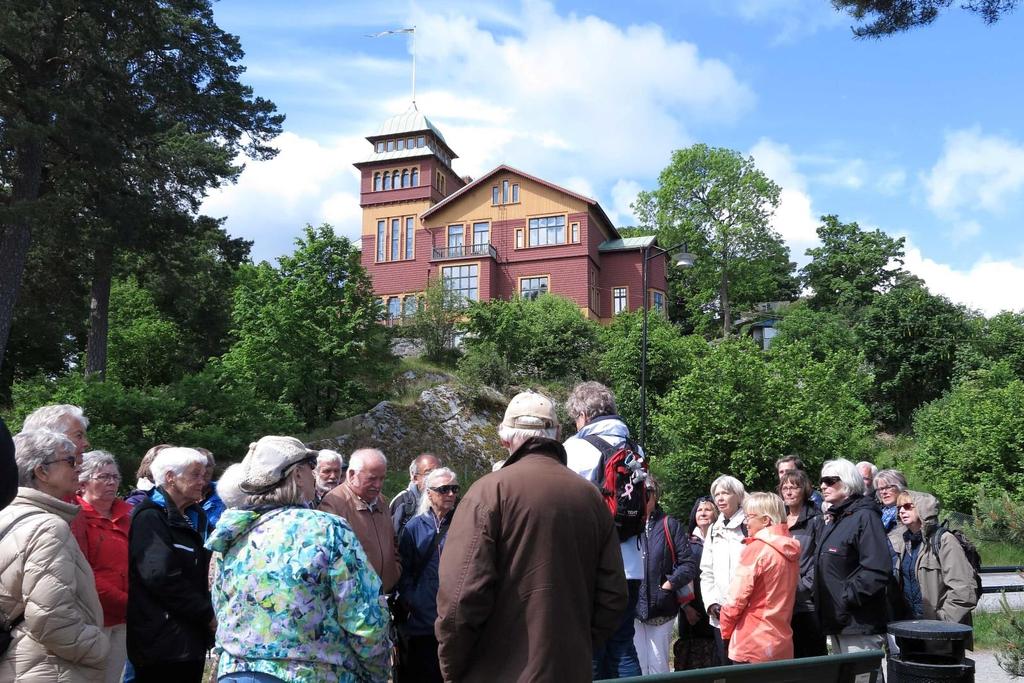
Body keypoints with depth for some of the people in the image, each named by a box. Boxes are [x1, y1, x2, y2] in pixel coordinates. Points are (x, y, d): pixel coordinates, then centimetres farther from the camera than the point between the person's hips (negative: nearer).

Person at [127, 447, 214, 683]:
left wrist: (207, 615, 7)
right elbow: (161, 577, -21)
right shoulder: (150, 517, -12)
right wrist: (207, 615, -15)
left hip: (192, 639, 8)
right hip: (163, 643, -8)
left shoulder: (195, 516, 16)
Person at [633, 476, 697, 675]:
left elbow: (689, 563, -1)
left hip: (662, 609, -1)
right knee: (638, 666, 6)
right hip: (631, 608, 1)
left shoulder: (670, 525, 3)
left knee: (658, 666, 6)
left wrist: (668, 585, -11)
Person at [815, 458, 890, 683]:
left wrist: (847, 598, -19)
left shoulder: (865, 517, -12)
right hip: (838, 622, 10)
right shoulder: (835, 520, 17)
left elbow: (876, 571, -23)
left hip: (859, 624, -10)